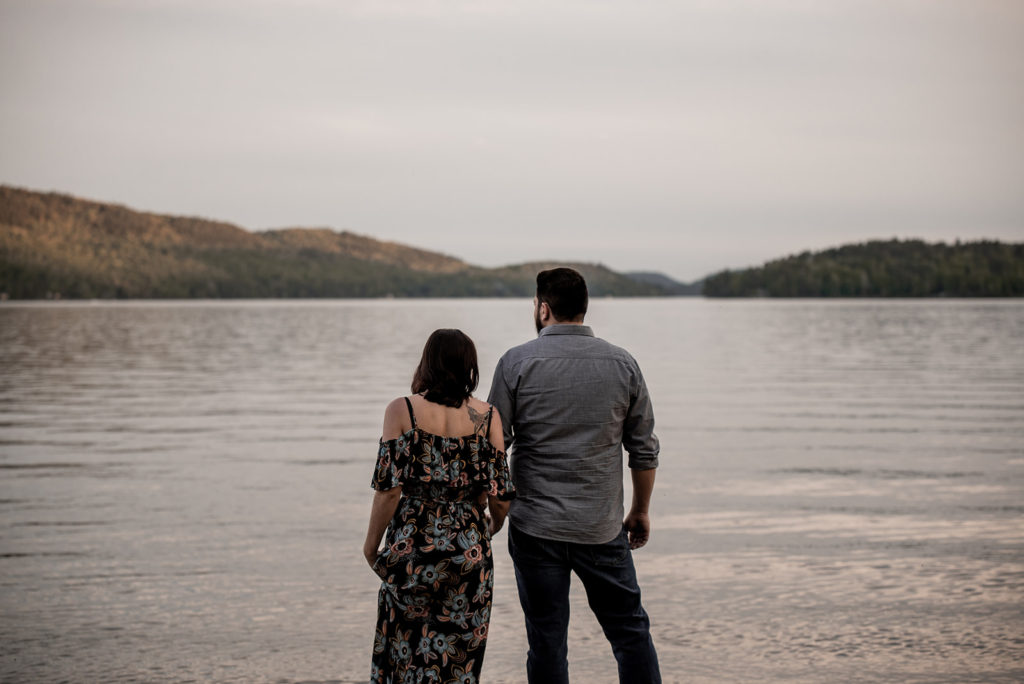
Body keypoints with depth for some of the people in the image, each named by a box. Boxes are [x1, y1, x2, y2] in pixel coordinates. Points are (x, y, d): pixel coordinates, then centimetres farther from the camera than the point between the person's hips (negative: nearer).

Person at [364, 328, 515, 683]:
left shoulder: (401, 410, -5)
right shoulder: (487, 417, -1)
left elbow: (389, 488, -9)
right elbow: (499, 496, -1)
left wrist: (371, 543, 4)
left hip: (412, 545, -1)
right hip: (469, 548, 2)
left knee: (404, 655, 8)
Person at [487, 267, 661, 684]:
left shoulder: (516, 363, -5)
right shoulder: (622, 364, 2)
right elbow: (644, 449, 6)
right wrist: (641, 510, 18)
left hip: (536, 528, -1)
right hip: (602, 527, 1)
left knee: (547, 641, 7)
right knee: (630, 631, 12)